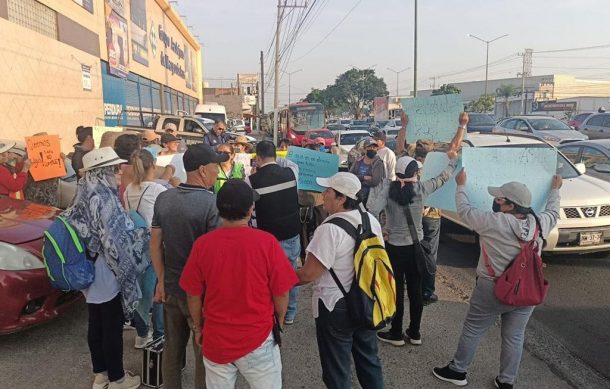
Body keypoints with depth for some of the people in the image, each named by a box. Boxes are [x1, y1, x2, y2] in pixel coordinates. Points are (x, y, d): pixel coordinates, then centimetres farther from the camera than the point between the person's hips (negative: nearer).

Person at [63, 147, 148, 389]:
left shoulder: (84, 195, 4)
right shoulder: (104, 198, -22)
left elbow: (70, 224, 12)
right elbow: (118, 238, -24)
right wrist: (147, 232, -11)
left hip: (88, 271, 9)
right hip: (106, 273, -8)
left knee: (96, 324, 19)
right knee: (112, 327, 6)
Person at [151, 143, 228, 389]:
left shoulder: (163, 198, -2)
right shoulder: (212, 203, -21)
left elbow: (155, 245, 4)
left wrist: (161, 281, 13)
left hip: (171, 288, 6)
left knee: (172, 350, 22)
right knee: (205, 356, 12)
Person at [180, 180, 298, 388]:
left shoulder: (202, 244, -12)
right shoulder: (266, 242, -18)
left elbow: (193, 295, -3)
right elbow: (281, 293, -10)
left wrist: (198, 327, 15)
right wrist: (279, 321, 10)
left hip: (215, 339, 2)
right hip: (258, 339, -2)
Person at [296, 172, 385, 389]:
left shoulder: (329, 230, -25)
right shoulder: (372, 220, -1)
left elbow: (308, 274, -22)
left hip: (336, 307, -7)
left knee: (337, 370, 12)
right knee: (369, 359, 25)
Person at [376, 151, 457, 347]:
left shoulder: (389, 191, -12)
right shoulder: (421, 188, -7)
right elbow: (442, 178, 10)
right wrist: (453, 160, 26)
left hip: (395, 247, -2)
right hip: (416, 246, 2)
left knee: (396, 290, 8)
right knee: (415, 290, 13)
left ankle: (396, 334, 19)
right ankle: (414, 333, 25)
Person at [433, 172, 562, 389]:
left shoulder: (494, 222, -19)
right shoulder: (539, 223, -4)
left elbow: (464, 210, -6)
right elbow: (553, 213, 19)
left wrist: (461, 185, 9)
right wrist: (555, 190, 36)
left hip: (493, 290, -5)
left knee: (472, 330, 10)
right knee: (514, 337, 14)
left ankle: (458, 371, 23)